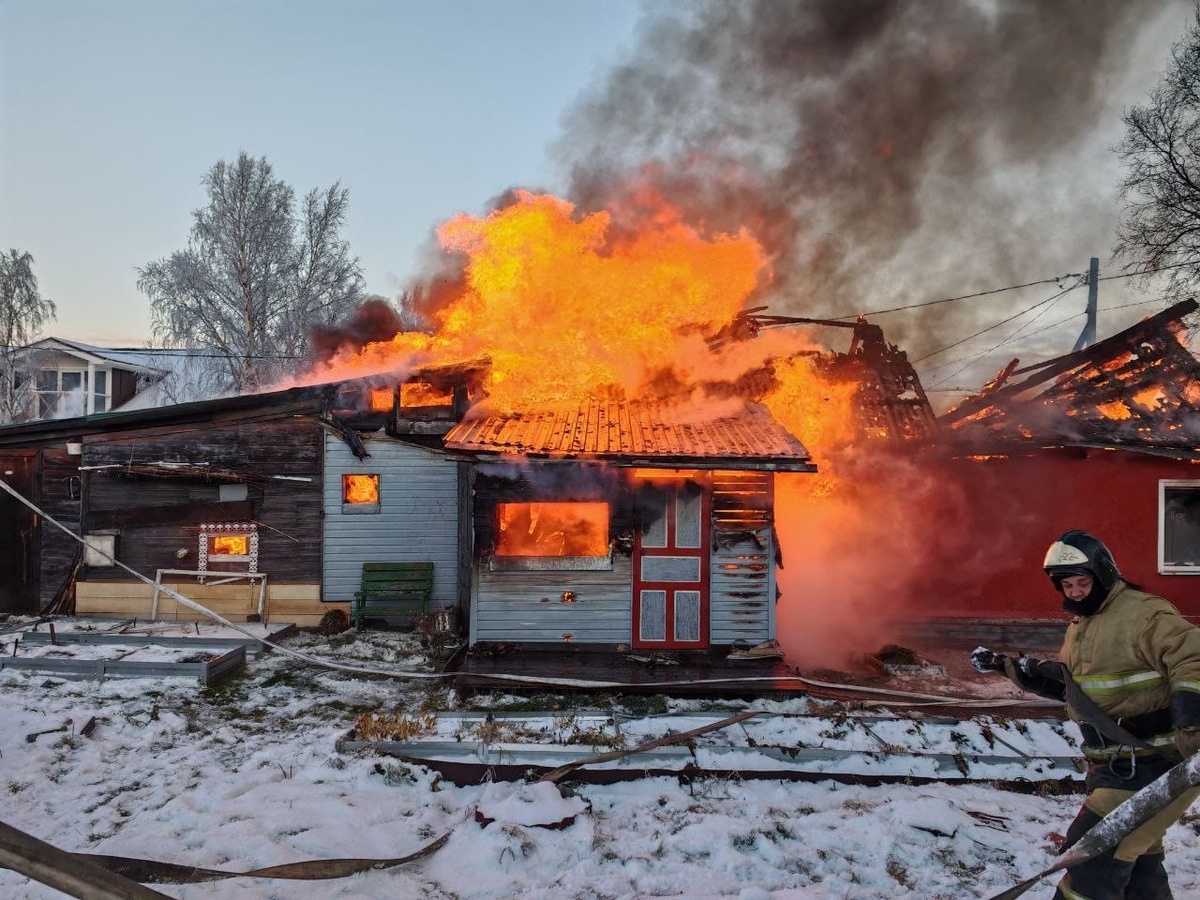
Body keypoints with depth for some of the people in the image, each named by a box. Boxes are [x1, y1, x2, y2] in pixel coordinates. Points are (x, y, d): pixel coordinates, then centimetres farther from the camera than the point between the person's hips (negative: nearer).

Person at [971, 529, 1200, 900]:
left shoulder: (1143, 613, -17)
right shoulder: (1079, 625, 12)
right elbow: (1065, 684, 20)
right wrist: (1009, 667, 10)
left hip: (1155, 764, -9)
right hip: (1118, 764, 9)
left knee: (1094, 852, -9)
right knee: (1136, 859, 21)